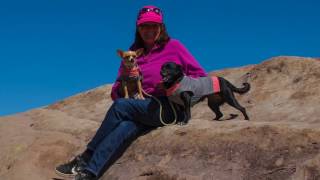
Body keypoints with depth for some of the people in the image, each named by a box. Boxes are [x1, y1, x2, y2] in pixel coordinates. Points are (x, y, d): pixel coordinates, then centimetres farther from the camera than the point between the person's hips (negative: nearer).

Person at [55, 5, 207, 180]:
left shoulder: (174, 46, 5)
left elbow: (200, 76, 4)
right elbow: (117, 89, 16)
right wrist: (119, 92, -7)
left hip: (170, 107, -4)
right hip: (145, 108, 4)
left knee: (121, 106, -25)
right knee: (128, 126, -30)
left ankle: (85, 159, -19)